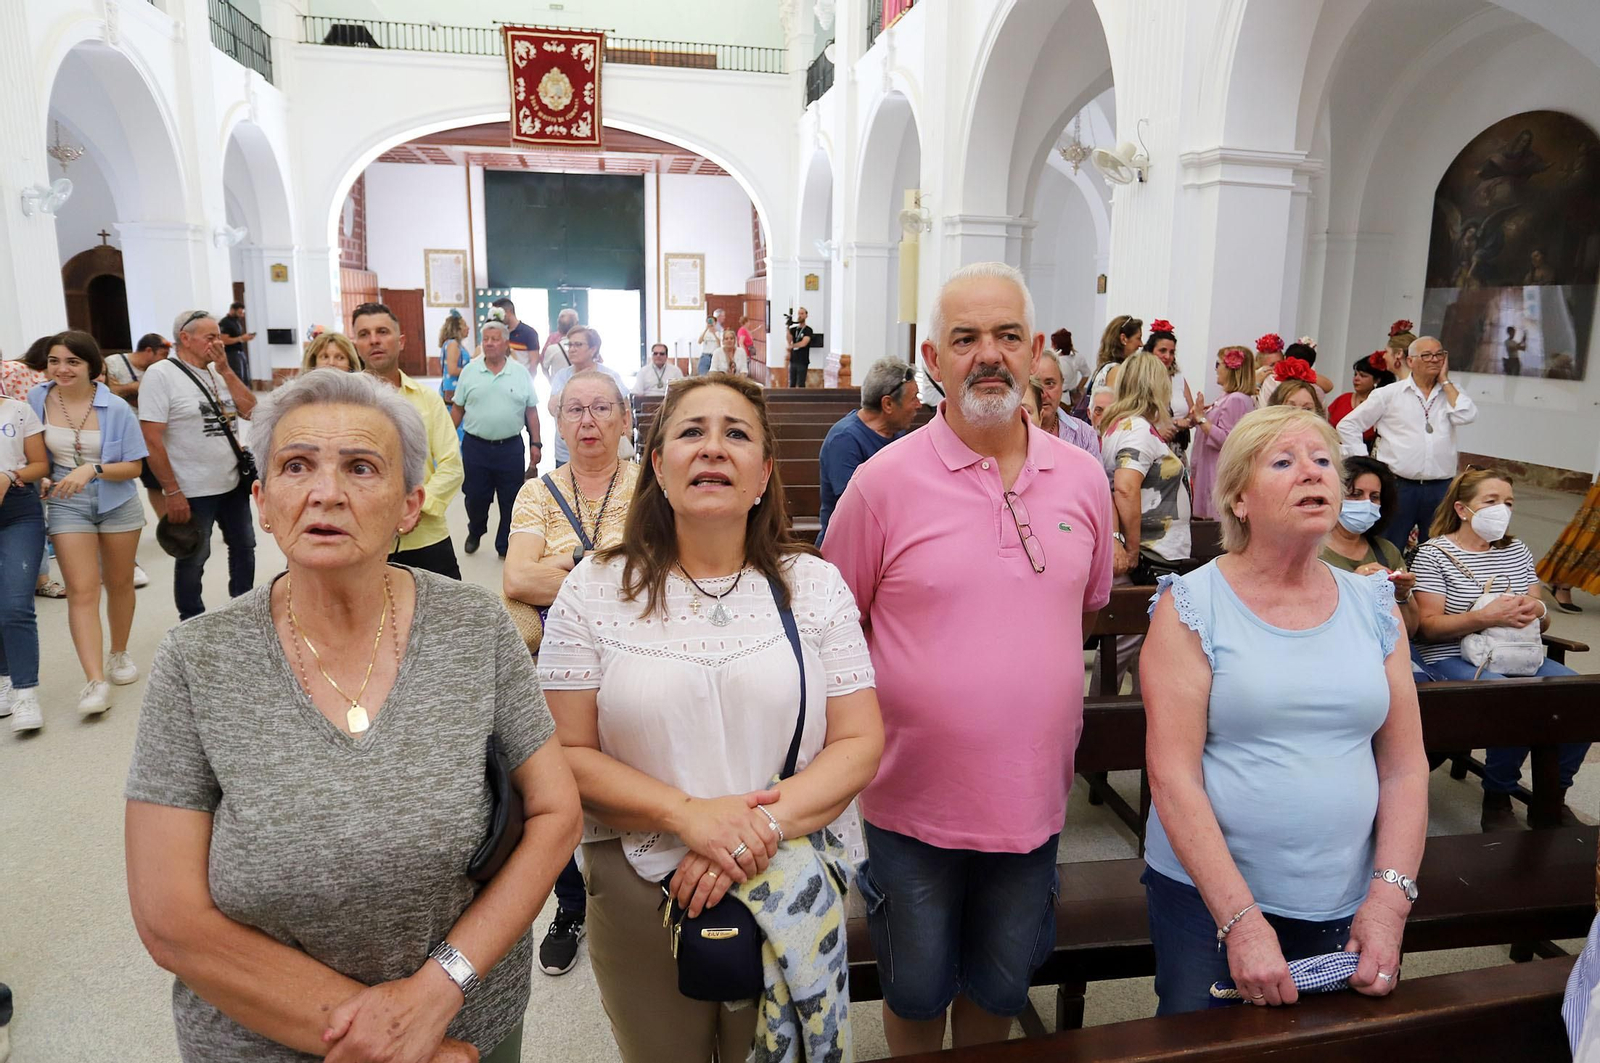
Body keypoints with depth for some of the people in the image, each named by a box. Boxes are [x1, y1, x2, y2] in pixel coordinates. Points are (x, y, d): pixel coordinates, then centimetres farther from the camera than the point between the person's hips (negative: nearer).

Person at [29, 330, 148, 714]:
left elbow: (134, 467, -10)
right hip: (67, 504, 0)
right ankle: (95, 682, -11)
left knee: (119, 583, 14)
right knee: (81, 591, -8)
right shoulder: (36, 400, -5)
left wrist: (92, 470, -24)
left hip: (117, 502, 0)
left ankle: (119, 654, 36)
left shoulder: (116, 408, -12)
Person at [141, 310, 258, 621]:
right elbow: (151, 440, -16)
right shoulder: (161, 374, -12)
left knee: (243, 547, 17)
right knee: (192, 560, 8)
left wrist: (225, 370, -8)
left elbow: (251, 410, -1)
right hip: (192, 491, -6)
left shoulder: (218, 371, 8)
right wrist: (172, 492, -19)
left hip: (234, 484, 6)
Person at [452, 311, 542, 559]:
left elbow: (531, 411, 4)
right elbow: (457, 409, 6)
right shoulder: (469, 372, 2)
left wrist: (535, 443, 0)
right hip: (475, 447, 0)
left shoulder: (521, 373, 1)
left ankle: (506, 546, 21)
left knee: (511, 501, 6)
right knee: (475, 497, 10)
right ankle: (475, 533, 38)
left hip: (511, 447, 0)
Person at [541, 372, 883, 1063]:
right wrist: (689, 815, -21)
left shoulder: (814, 585, -2)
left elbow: (861, 742, -4)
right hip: (638, 895, 0)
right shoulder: (595, 591, -5)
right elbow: (566, 753, -7)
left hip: (788, 894, 1)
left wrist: (765, 826, -19)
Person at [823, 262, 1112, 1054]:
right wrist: (873, 724, -5)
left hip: (1032, 799, 3)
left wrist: (1037, 685, 8)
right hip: (913, 802, -3)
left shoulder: (1083, 478, -1)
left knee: (1000, 988, 23)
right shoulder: (884, 481, -13)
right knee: (916, 992, 17)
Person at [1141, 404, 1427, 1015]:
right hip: (1207, 893, -3)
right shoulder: (1191, 606, -9)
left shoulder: (1374, 606, 4)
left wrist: (1390, 897, -6)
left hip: (1346, 908, 4)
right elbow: (1173, 777, -15)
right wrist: (1241, 919, -18)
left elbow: (1406, 768, 5)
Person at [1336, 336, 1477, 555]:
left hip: (1441, 488, 3)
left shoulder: (1451, 393, 12)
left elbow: (1467, 416, -9)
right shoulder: (1389, 394, 4)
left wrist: (1445, 380, 0)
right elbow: (1348, 425, 5)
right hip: (1398, 486, -2)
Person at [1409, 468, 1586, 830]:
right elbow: (1428, 625, -12)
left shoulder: (1517, 550, 17)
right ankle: (1496, 800, -7)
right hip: (1454, 659, -6)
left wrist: (1538, 610, -6)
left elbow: (1542, 622, 19)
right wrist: (1487, 616, -24)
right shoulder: (1434, 554, -4)